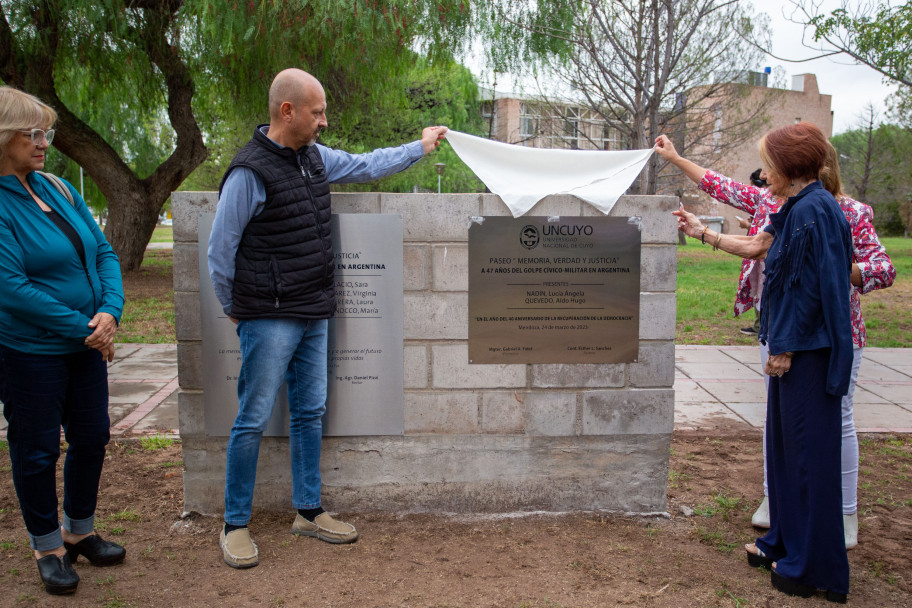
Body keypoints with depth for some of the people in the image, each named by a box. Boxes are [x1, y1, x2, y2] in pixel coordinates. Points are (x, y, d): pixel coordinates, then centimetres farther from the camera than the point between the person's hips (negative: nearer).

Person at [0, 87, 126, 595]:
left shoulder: (59, 189, 6)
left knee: (92, 438, 15)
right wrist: (83, 328, -17)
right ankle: (47, 545, 28)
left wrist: (111, 310, -10)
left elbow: (104, 252, 6)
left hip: (88, 343, 7)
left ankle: (80, 531, 35)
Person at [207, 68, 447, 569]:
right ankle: (235, 524, 14)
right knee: (253, 420, 0)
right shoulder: (250, 172, -15)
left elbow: (364, 166, 24)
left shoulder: (314, 156, 8)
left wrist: (420, 147, 29)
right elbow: (220, 251, -11)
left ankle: (308, 511, 26)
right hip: (269, 320, -8)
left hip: (314, 315, 8)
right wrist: (236, 308, -1)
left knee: (310, 413, 13)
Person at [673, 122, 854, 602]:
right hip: (796, 347, 10)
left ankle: (813, 567, 14)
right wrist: (702, 232, 30)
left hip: (806, 352, -10)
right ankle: (786, 543, 32)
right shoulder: (798, 208, 12)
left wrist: (785, 349, -18)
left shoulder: (813, 211, -19)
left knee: (807, 450, 0)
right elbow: (757, 247, 25)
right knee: (786, 443, 17)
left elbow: (810, 288, -22)